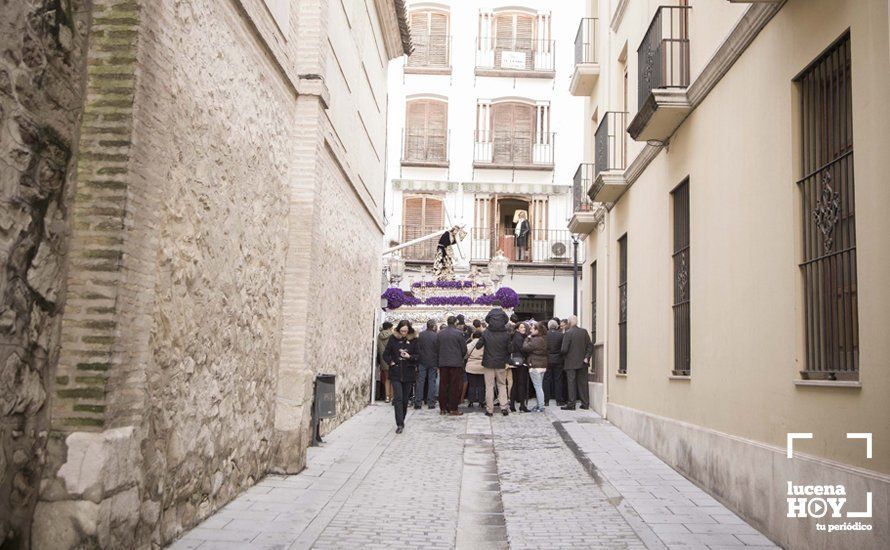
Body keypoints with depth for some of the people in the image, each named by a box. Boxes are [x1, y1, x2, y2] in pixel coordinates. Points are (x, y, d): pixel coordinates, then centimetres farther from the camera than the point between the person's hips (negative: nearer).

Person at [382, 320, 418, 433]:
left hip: (408, 374, 1)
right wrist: (391, 362, -6)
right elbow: (385, 354, 8)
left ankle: (401, 421, 26)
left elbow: (418, 356, 3)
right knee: (398, 398, -10)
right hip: (396, 374, -1)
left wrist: (410, 357, -15)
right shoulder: (393, 339, 1)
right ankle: (400, 424, -11)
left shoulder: (413, 341, 1)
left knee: (405, 399, 9)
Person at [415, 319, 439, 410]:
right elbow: (438, 351, -5)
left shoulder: (420, 335, -2)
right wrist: (438, 365, 2)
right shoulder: (436, 336, -8)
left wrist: (416, 363, 7)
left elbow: (417, 349, 1)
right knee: (432, 382, 5)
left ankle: (418, 403, 4)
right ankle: (431, 403, 5)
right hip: (433, 363, -2)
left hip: (422, 362, 2)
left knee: (420, 382, 6)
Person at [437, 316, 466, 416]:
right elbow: (464, 349, -5)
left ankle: (442, 408, 14)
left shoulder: (440, 334, 3)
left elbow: (437, 348, 8)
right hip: (456, 363, -4)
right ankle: (453, 409, 2)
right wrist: (461, 357, 15)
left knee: (443, 386, 9)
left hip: (443, 363, 4)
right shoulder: (458, 333, -9)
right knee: (455, 386, 2)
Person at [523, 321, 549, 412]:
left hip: (535, 366, -10)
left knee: (538, 387, -5)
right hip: (543, 366, 10)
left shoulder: (536, 340, -18)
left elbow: (525, 347, -20)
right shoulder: (543, 339, 11)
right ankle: (539, 405, 21)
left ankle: (540, 406, -2)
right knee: (539, 386, 15)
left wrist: (528, 338, -7)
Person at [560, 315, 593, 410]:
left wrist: (564, 357, 5)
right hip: (582, 363, 5)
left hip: (571, 362, -4)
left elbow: (564, 349, -14)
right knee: (583, 383, 10)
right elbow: (590, 346, 0)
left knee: (571, 383, 0)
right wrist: (586, 357, 0)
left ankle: (571, 404, 0)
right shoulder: (584, 332, 2)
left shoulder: (568, 333, -12)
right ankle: (585, 403, 13)